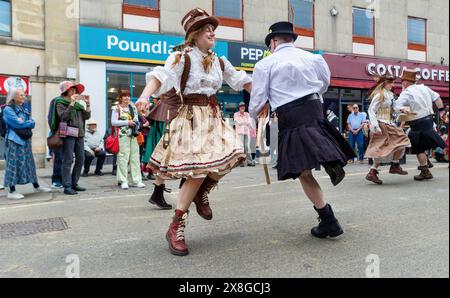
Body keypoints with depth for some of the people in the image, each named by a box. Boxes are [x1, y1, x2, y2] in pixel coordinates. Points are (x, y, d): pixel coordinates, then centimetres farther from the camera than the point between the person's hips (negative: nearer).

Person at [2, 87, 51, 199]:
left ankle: (36, 186, 23)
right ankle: (11, 191, -1)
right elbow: (17, 123, -16)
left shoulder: (24, 109, 16)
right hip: (14, 141, -7)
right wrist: (28, 122, -1)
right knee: (14, 164, -6)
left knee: (29, 162, 13)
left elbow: (33, 123, 6)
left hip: (26, 139, 7)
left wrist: (23, 122, -10)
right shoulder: (8, 109, -5)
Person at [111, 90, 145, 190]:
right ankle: (123, 181, 2)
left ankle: (136, 180, 9)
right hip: (123, 135, -5)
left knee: (135, 157, 4)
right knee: (123, 157, -7)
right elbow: (113, 122, -7)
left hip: (134, 135, 5)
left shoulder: (133, 108, 18)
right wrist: (127, 122, -13)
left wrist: (137, 125, 2)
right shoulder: (117, 108, 1)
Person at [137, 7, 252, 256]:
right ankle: (176, 228, -1)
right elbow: (160, 77, -18)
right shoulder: (182, 57, -4)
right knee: (198, 170, -15)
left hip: (213, 117, 7)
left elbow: (241, 80, 23)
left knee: (230, 156, -14)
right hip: (192, 117, -6)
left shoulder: (219, 62, 14)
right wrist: (145, 96, -36)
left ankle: (202, 193, 15)